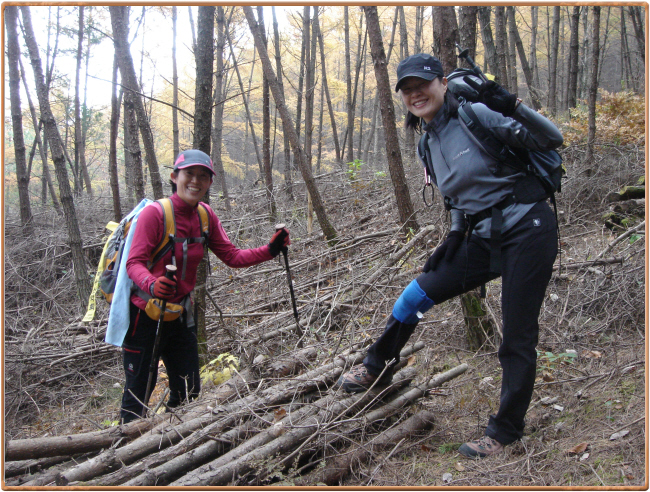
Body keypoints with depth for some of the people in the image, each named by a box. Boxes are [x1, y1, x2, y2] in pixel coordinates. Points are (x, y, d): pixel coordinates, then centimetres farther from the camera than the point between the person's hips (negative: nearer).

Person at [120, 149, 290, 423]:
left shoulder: (206, 216, 1)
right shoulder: (155, 213, -17)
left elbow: (232, 257, 1)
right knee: (137, 390, 2)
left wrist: (270, 250, -12)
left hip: (179, 315, 6)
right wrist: (151, 285, -41)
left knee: (188, 391, 14)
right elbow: (134, 262, -21)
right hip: (145, 314, -6)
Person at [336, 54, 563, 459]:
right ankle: (376, 369, 30)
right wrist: (455, 236, 8)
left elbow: (551, 140, -13)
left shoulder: (475, 115, -12)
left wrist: (513, 107, -29)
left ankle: (505, 432, 20)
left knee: (518, 340, 1)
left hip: (528, 231, -7)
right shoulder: (428, 144, 9)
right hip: (485, 238, 7)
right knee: (414, 297, 8)